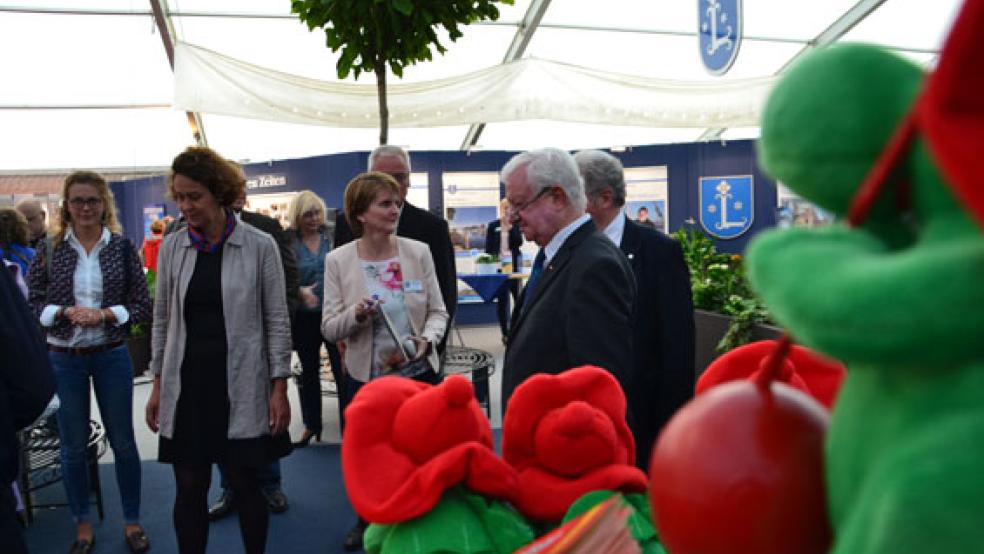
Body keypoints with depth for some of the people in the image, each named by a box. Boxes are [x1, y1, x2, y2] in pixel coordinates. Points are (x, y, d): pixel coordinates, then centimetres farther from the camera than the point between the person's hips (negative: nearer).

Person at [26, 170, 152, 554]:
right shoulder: (49, 250, -1)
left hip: (111, 356, 0)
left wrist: (105, 314, -17)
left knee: (123, 441, 9)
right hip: (63, 359, 1)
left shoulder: (123, 248, -3)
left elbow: (142, 306, -2)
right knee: (73, 446, 12)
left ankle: (132, 521, 25)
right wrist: (66, 312, -17)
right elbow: (31, 304, 0)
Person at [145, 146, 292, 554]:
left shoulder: (259, 246, -6)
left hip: (239, 386, -3)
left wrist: (279, 388, -6)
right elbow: (162, 320, 10)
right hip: (186, 383, 3)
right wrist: (158, 384, 9)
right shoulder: (171, 247, 4)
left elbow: (277, 321, -3)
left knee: (244, 484, 6)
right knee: (189, 488, 9)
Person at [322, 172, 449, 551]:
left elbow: (438, 311, -2)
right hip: (366, 377, 0)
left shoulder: (418, 252, -6)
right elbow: (329, 329, -8)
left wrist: (426, 340, -22)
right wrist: (356, 314, -28)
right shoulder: (338, 260, -8)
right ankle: (367, 519, 46)